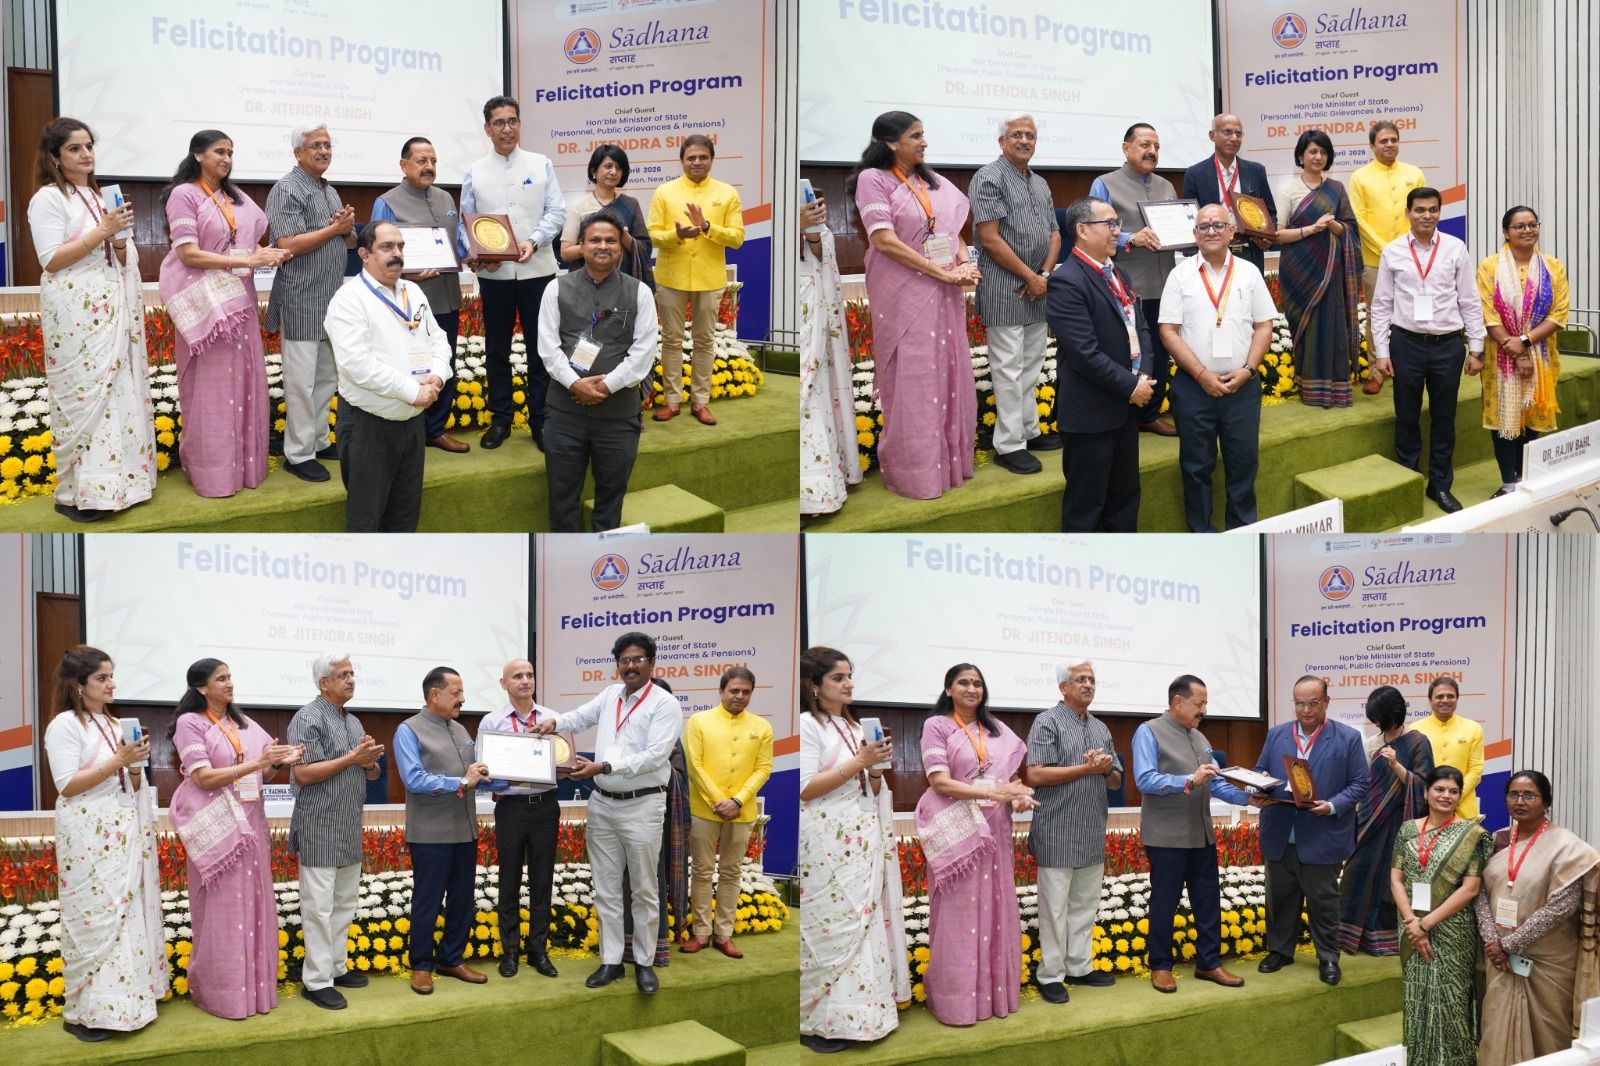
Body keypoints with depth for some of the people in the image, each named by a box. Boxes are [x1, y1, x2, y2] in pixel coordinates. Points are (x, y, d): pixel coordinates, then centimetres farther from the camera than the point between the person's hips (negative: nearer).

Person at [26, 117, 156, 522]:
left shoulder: (98, 196, 15)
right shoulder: (49, 199, -8)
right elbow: (51, 260, -15)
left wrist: (121, 242, -1)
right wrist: (102, 232, -18)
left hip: (110, 308, 8)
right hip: (75, 313, -8)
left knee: (117, 390, 7)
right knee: (84, 395, -7)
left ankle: (113, 479, 15)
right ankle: (76, 493, -2)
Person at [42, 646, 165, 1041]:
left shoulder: (115, 725, 14)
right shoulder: (65, 725, -9)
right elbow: (67, 785, -15)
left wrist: (135, 768, -2)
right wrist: (118, 761, -19)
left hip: (124, 832, 8)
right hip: (90, 837, -8)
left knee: (127, 912, 7)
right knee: (95, 917, -6)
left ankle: (116, 1001, 15)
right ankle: (83, 1012, 1)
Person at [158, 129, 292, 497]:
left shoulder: (236, 197, 13)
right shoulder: (184, 194, -6)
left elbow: (260, 230, 17)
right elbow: (188, 254, -14)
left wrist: (267, 255, -8)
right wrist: (246, 260, -18)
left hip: (239, 301, 6)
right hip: (206, 303, -6)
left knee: (243, 383, 7)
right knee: (212, 387, -2)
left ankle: (243, 463, 15)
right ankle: (212, 470, 4)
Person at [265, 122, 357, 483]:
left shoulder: (330, 192, 16)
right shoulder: (287, 190, -11)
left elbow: (350, 242, 20)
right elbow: (289, 245, -20)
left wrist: (349, 228, -4)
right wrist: (334, 228, -13)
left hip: (333, 301, 9)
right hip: (302, 302, -9)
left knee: (327, 378, 14)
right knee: (302, 380, -5)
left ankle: (318, 442, 23)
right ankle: (298, 454, 1)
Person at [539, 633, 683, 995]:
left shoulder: (665, 704, -9)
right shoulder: (610, 695, 11)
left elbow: (654, 757, -19)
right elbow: (580, 717, 26)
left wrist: (603, 768, -23)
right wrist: (555, 722, 3)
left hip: (642, 805, -6)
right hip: (602, 803, 6)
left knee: (644, 889, 2)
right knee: (606, 888, 8)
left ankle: (644, 962, 12)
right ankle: (611, 961, 15)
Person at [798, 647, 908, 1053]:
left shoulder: (852, 726, 14)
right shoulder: (807, 725, -9)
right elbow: (805, 789, -16)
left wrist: (877, 766, -3)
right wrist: (859, 762, -17)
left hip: (861, 843, 8)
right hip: (827, 847, -8)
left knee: (861, 922, 8)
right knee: (830, 927, -6)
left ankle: (850, 1012, 15)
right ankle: (816, 1021, 1)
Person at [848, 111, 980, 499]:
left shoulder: (933, 182, 12)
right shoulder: (873, 179, -9)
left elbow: (953, 230, 13)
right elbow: (884, 240, -17)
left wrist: (965, 265, -9)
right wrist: (943, 272, -17)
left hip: (944, 294, 6)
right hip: (904, 295, -6)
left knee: (948, 373, 9)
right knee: (911, 381, -2)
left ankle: (948, 460, 19)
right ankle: (913, 470, 6)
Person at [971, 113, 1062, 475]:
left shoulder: (1040, 184, 16)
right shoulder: (989, 178, -9)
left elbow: (1054, 233, 16)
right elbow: (990, 238, -16)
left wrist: (1045, 274, -3)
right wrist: (1030, 277, -13)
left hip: (1037, 288, 8)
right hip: (1004, 289, -8)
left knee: (1032, 364, 13)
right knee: (1009, 368, -6)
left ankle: (1029, 430, 22)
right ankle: (1009, 445, -3)